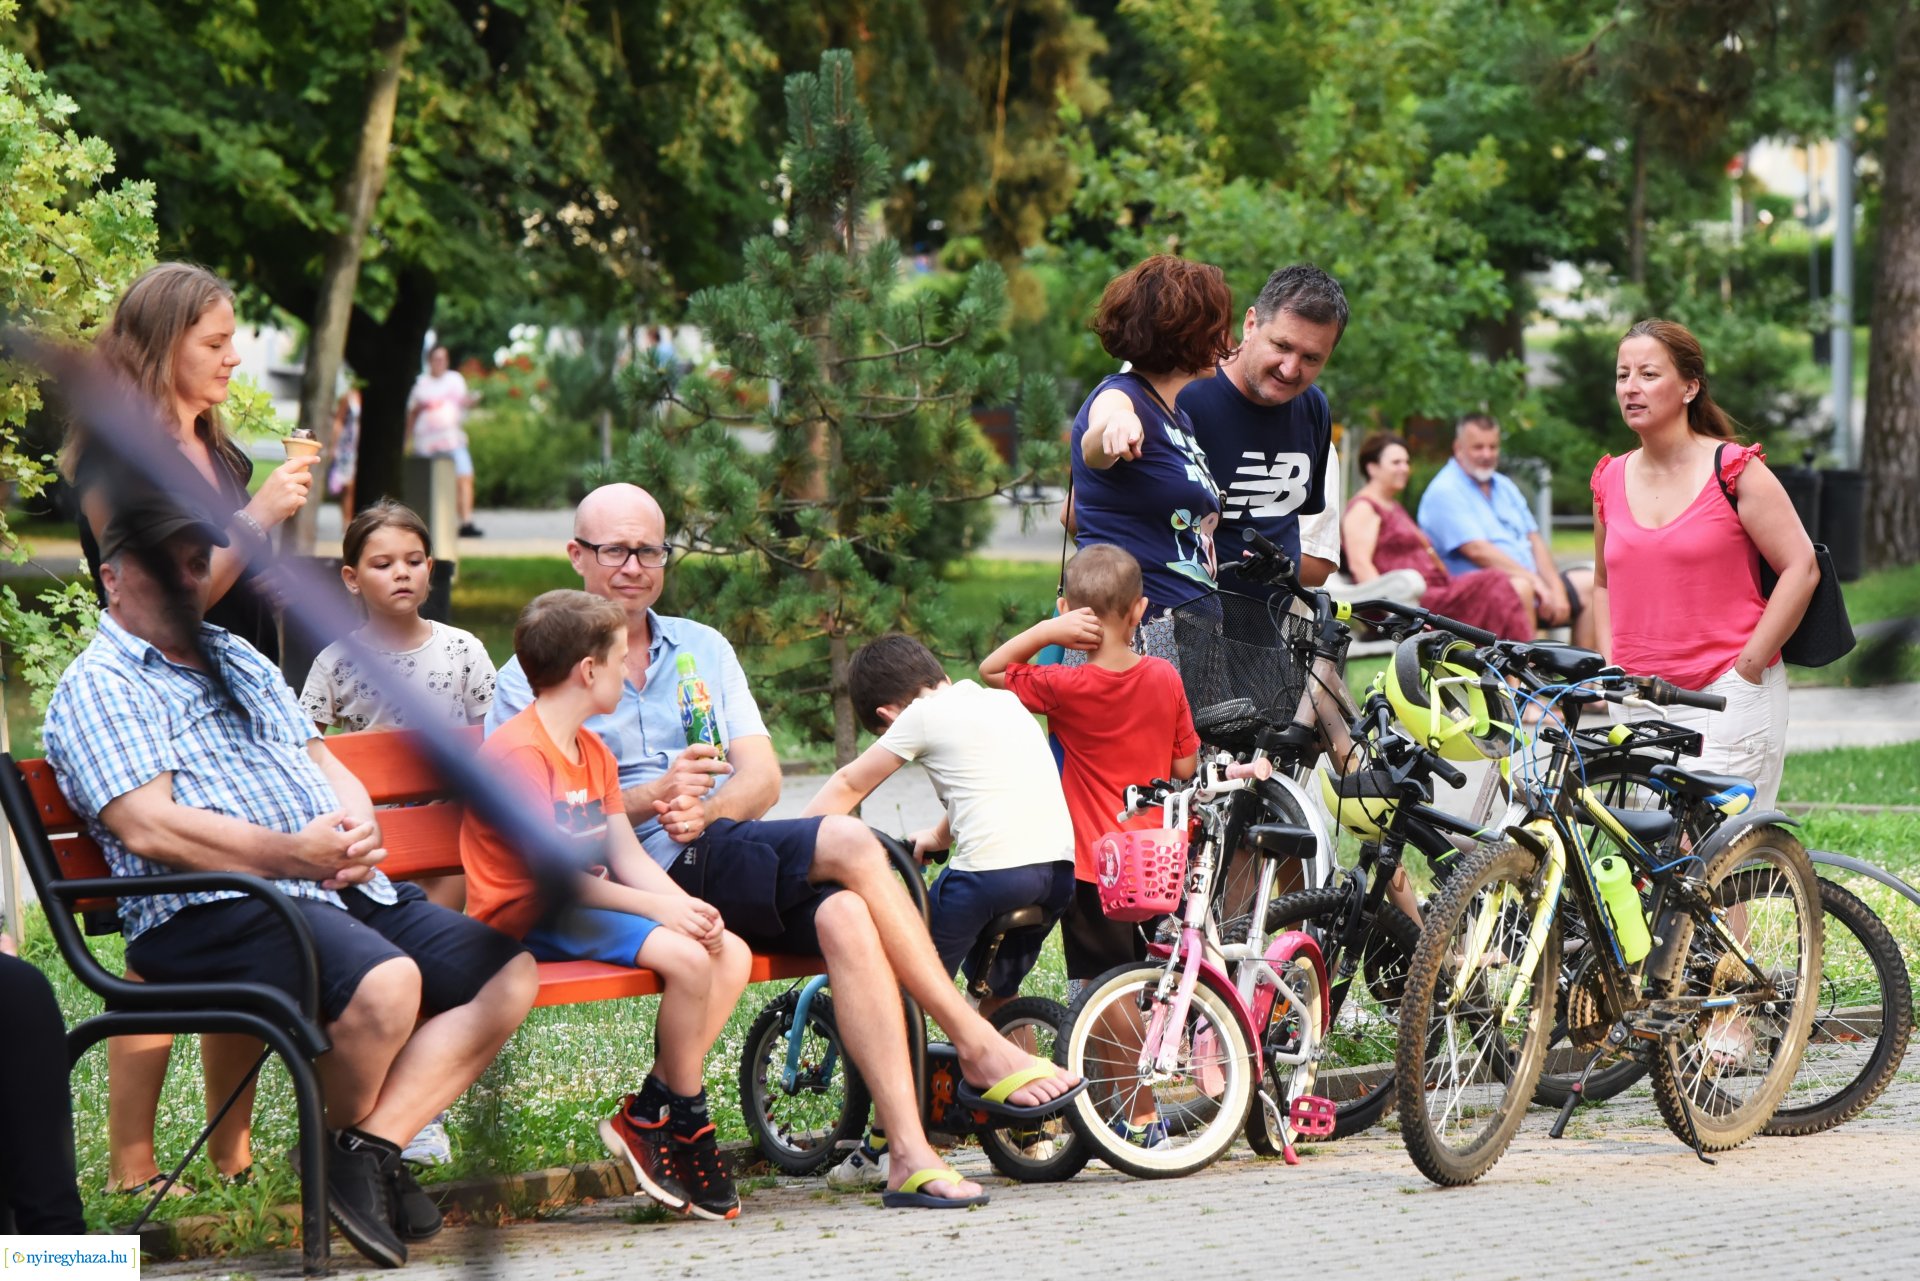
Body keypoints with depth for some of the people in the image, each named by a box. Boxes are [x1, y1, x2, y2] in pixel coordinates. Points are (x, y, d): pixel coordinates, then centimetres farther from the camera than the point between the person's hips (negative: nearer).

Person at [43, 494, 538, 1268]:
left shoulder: (238, 660, 27)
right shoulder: (98, 688, 0)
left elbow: (326, 764, 24)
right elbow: (149, 828, -14)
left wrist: (358, 830, -1)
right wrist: (293, 855, -18)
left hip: (340, 888, 9)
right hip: (209, 913, -9)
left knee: (510, 971, -8)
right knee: (383, 982, -34)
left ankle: (374, 1145, -15)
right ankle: (342, 1147, -6)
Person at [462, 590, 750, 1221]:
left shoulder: (594, 752, 17)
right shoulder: (519, 753, -15)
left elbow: (627, 855, 10)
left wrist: (689, 906, -8)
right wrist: (656, 906, -22)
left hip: (587, 904, 10)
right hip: (527, 921, -10)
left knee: (732, 953, -4)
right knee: (686, 958, -26)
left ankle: (646, 1118, -5)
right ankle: (680, 1118, -7)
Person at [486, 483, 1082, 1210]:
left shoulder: (704, 650, 22)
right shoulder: (533, 678, 8)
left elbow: (764, 779, 10)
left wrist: (706, 809, -14)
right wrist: (650, 799, -19)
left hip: (734, 869, 5)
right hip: (646, 882, -5)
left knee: (845, 914, -30)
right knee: (850, 844, -26)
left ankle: (910, 1155, -36)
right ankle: (979, 1048, -20)